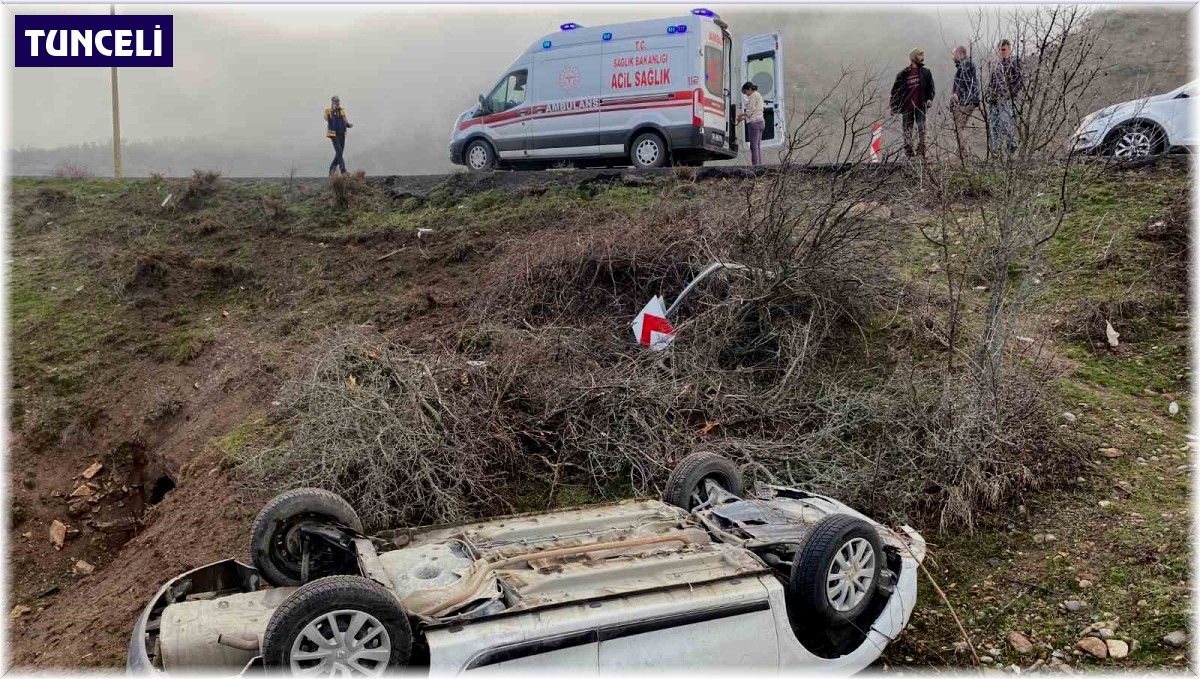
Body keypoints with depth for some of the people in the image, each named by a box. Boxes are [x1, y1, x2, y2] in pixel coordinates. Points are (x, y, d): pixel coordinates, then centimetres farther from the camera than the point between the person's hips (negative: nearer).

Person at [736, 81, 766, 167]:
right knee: (758, 145, 9)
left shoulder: (753, 96, -7)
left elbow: (750, 111, -12)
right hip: (760, 121, 10)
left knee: (753, 145, -11)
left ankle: (755, 164, -16)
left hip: (755, 122, -10)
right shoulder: (758, 95, 24)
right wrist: (743, 118, 20)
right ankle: (759, 164, 6)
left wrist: (741, 114, 3)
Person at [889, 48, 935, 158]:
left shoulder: (926, 72, 7)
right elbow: (895, 91, 6)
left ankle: (921, 153, -6)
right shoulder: (903, 74, 3)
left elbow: (931, 87, 7)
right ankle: (908, 155, 14)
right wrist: (894, 106, -1)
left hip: (920, 106, 0)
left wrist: (930, 99, -11)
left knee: (921, 129, -9)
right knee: (907, 131, 6)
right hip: (907, 107, 0)